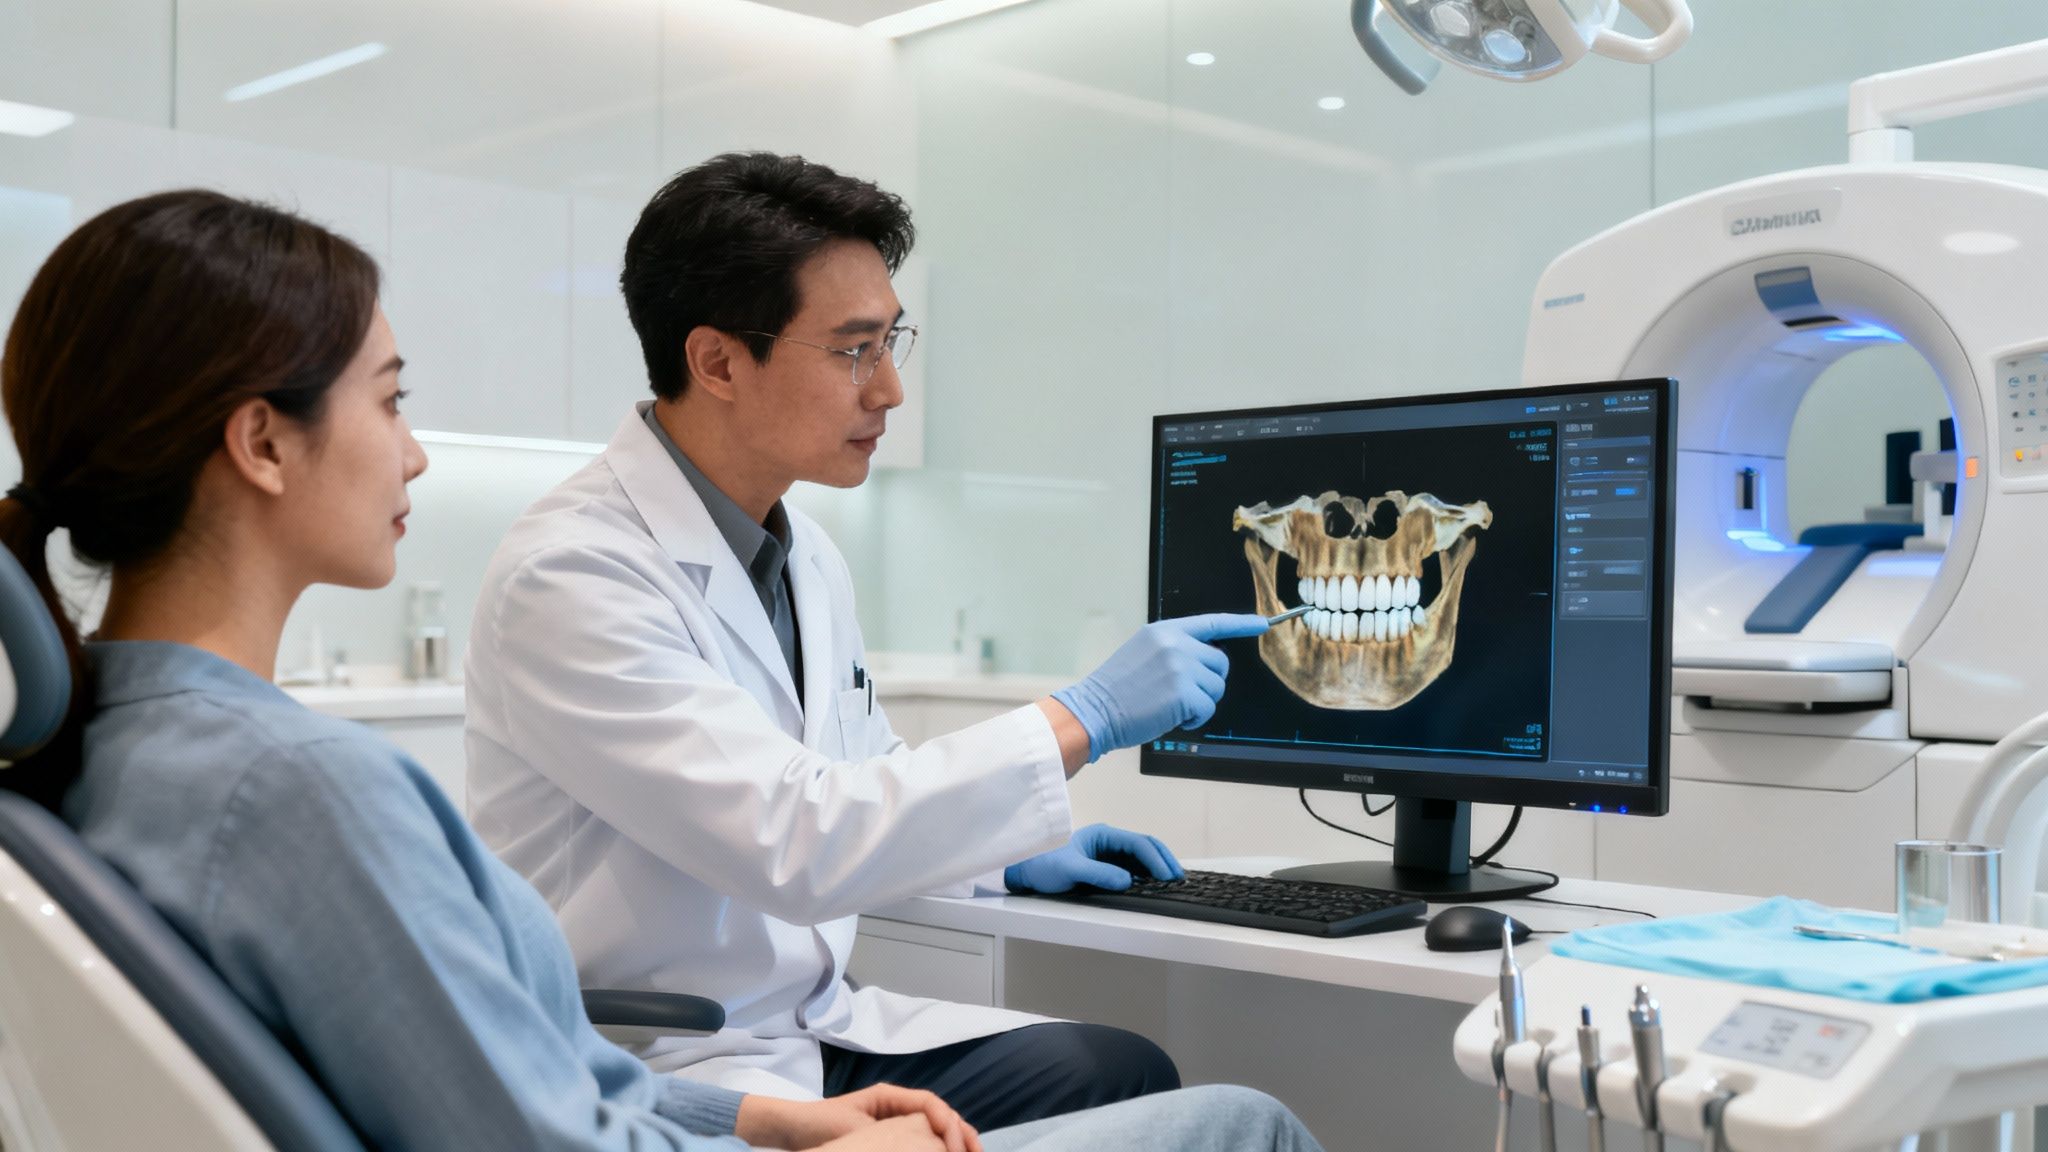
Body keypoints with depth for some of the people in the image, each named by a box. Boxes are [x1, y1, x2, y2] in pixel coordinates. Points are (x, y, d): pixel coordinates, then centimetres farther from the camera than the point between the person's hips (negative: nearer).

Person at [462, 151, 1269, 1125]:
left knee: (1125, 1075, -11)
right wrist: (1082, 719, -23)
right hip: (661, 1072, -8)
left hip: (822, 1027, 9)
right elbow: (794, 844, -27)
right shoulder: (570, 578, -20)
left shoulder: (806, 556, 9)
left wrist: (1005, 857, 8)